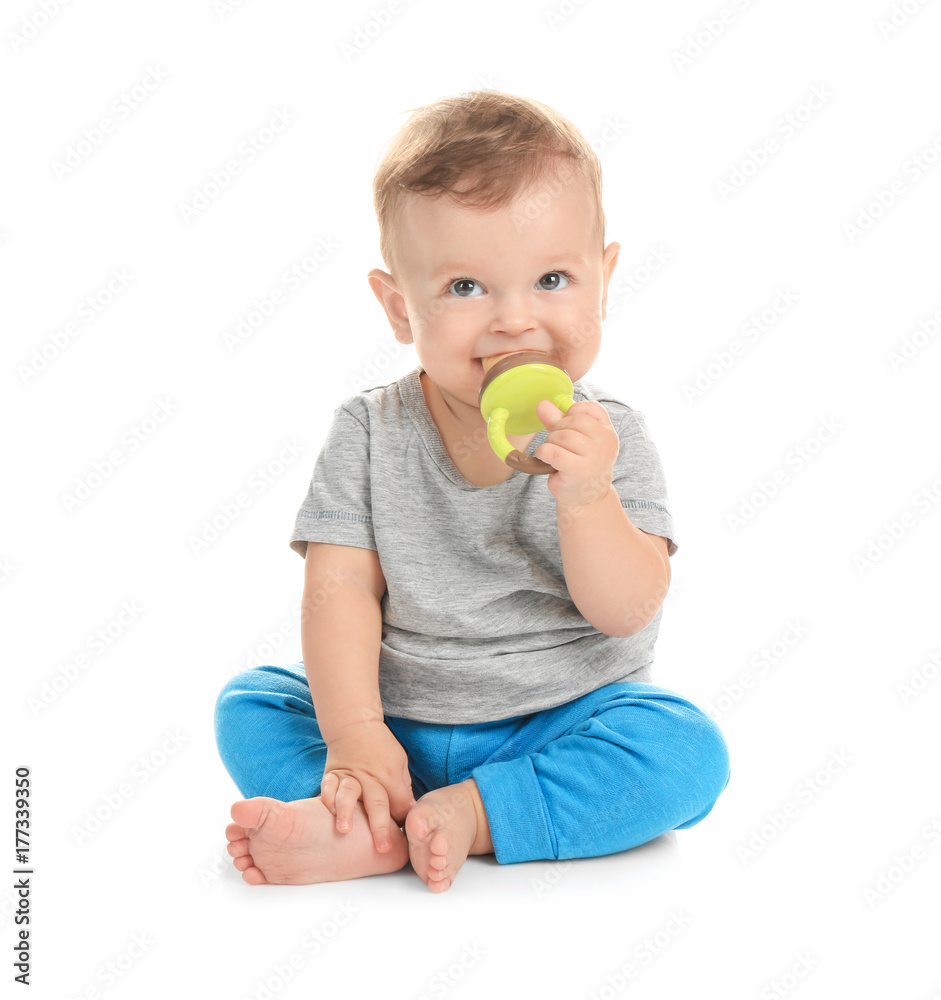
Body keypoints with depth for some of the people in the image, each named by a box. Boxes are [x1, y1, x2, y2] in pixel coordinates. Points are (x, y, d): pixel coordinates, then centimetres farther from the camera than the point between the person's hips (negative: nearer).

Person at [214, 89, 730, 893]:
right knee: (248, 706, -11)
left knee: (686, 750, -26)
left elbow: (626, 612, -14)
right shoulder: (370, 433, -5)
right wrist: (353, 736, -20)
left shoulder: (609, 438, -9)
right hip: (399, 723, 2)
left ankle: (458, 817, -27)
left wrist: (585, 499, -32)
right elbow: (340, 587, -9)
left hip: (561, 724, -1)